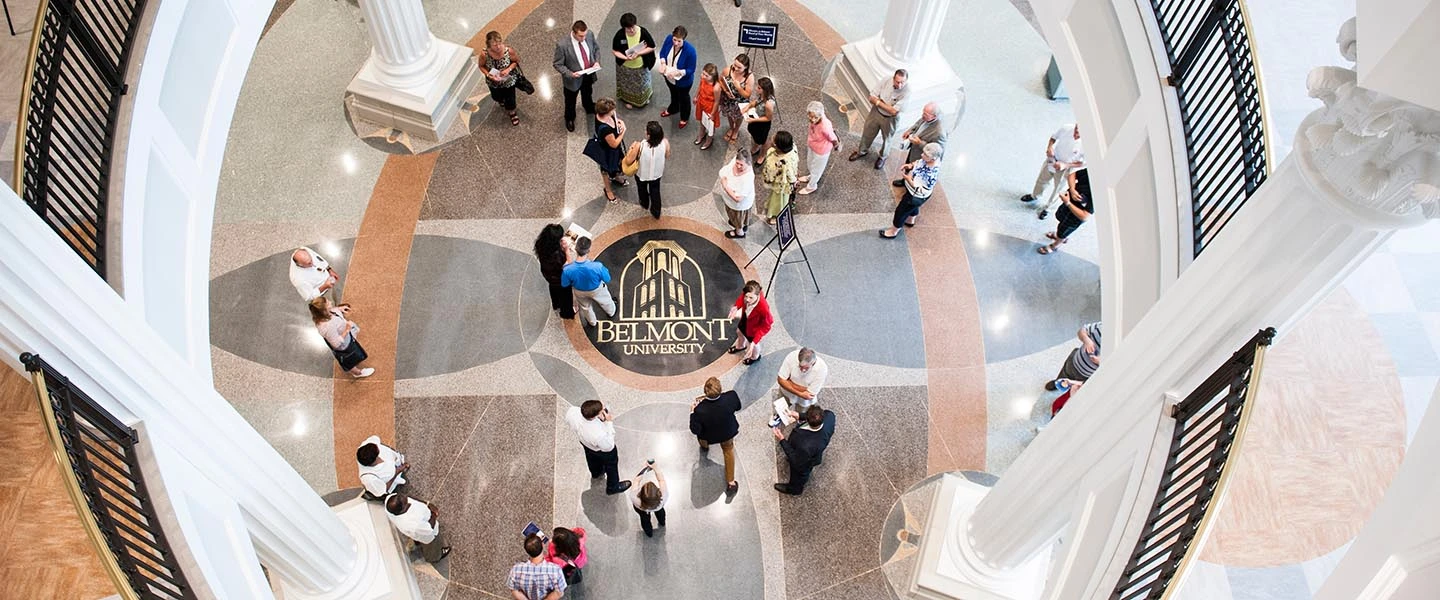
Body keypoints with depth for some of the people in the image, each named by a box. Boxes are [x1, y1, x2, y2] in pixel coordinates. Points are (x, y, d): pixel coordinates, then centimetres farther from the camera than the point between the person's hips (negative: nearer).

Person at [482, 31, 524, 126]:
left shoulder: (509, 51, -32)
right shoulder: (485, 54, -32)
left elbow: (516, 61, -12)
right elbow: (481, 66, -11)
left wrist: (509, 69, -27)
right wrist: (489, 75, -27)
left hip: (508, 80, -1)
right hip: (493, 81, 1)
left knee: (510, 98, 21)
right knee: (497, 97, 30)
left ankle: (511, 112, 54)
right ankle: (501, 100, 68)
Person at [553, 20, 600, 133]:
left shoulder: (589, 35, -21)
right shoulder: (562, 45, -34)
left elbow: (596, 48, 0)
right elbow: (557, 64, -21)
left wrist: (596, 61, -16)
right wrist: (570, 74, -33)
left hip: (589, 75, 4)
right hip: (574, 79, -4)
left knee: (587, 94, 35)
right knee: (570, 101, 23)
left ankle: (589, 108, 68)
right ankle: (569, 118, 53)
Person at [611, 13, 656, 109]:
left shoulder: (643, 32, -26)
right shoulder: (620, 35, -27)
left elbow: (652, 47, -15)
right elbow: (614, 51, -15)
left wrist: (638, 53, -29)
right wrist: (625, 57, -32)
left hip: (641, 66, 0)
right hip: (625, 67, 0)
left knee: (642, 84, 27)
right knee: (627, 85, 26)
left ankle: (644, 99, 57)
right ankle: (628, 100, 55)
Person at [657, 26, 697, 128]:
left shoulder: (690, 50, -38)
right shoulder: (669, 39, -25)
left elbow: (691, 70, -27)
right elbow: (663, 53, -6)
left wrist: (678, 72, -42)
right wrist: (663, 63, -25)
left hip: (683, 81, -4)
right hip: (669, 78, 4)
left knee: (683, 98, 26)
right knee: (673, 94, 35)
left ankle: (684, 118, 55)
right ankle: (673, 109, 67)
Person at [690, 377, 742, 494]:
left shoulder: (700, 410, -42)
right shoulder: (731, 396, -37)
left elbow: (695, 430, -25)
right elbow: (738, 407, -12)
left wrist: (692, 412, -15)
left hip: (708, 436, -1)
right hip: (728, 432, 2)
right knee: (728, 450, 32)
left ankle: (705, 447, 69)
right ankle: (731, 482, 39)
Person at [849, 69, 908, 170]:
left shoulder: (906, 92, -31)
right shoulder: (886, 81, -22)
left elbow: (893, 111, -31)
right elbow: (872, 98, -15)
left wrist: (879, 102, -22)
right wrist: (882, 103, -28)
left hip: (890, 119, -3)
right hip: (876, 112, 3)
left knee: (886, 139, 22)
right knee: (867, 134, 23)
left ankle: (882, 157, 51)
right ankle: (862, 151, 51)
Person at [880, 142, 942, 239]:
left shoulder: (932, 174, -43)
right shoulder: (928, 159, -20)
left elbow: (921, 190, -33)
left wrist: (909, 180, -35)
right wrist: (910, 165, -15)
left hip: (916, 196, -8)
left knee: (901, 211, 16)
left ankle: (893, 231, 42)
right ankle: (910, 221, 66)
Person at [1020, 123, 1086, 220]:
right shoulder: (1066, 128, -29)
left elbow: (1083, 164, -19)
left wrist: (1065, 165, -29)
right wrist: (1049, 147, -23)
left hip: (1066, 168, -3)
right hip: (1053, 159, 3)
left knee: (1057, 189, 19)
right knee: (1042, 179, 27)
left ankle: (1047, 208, 46)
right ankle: (1034, 195, 58)